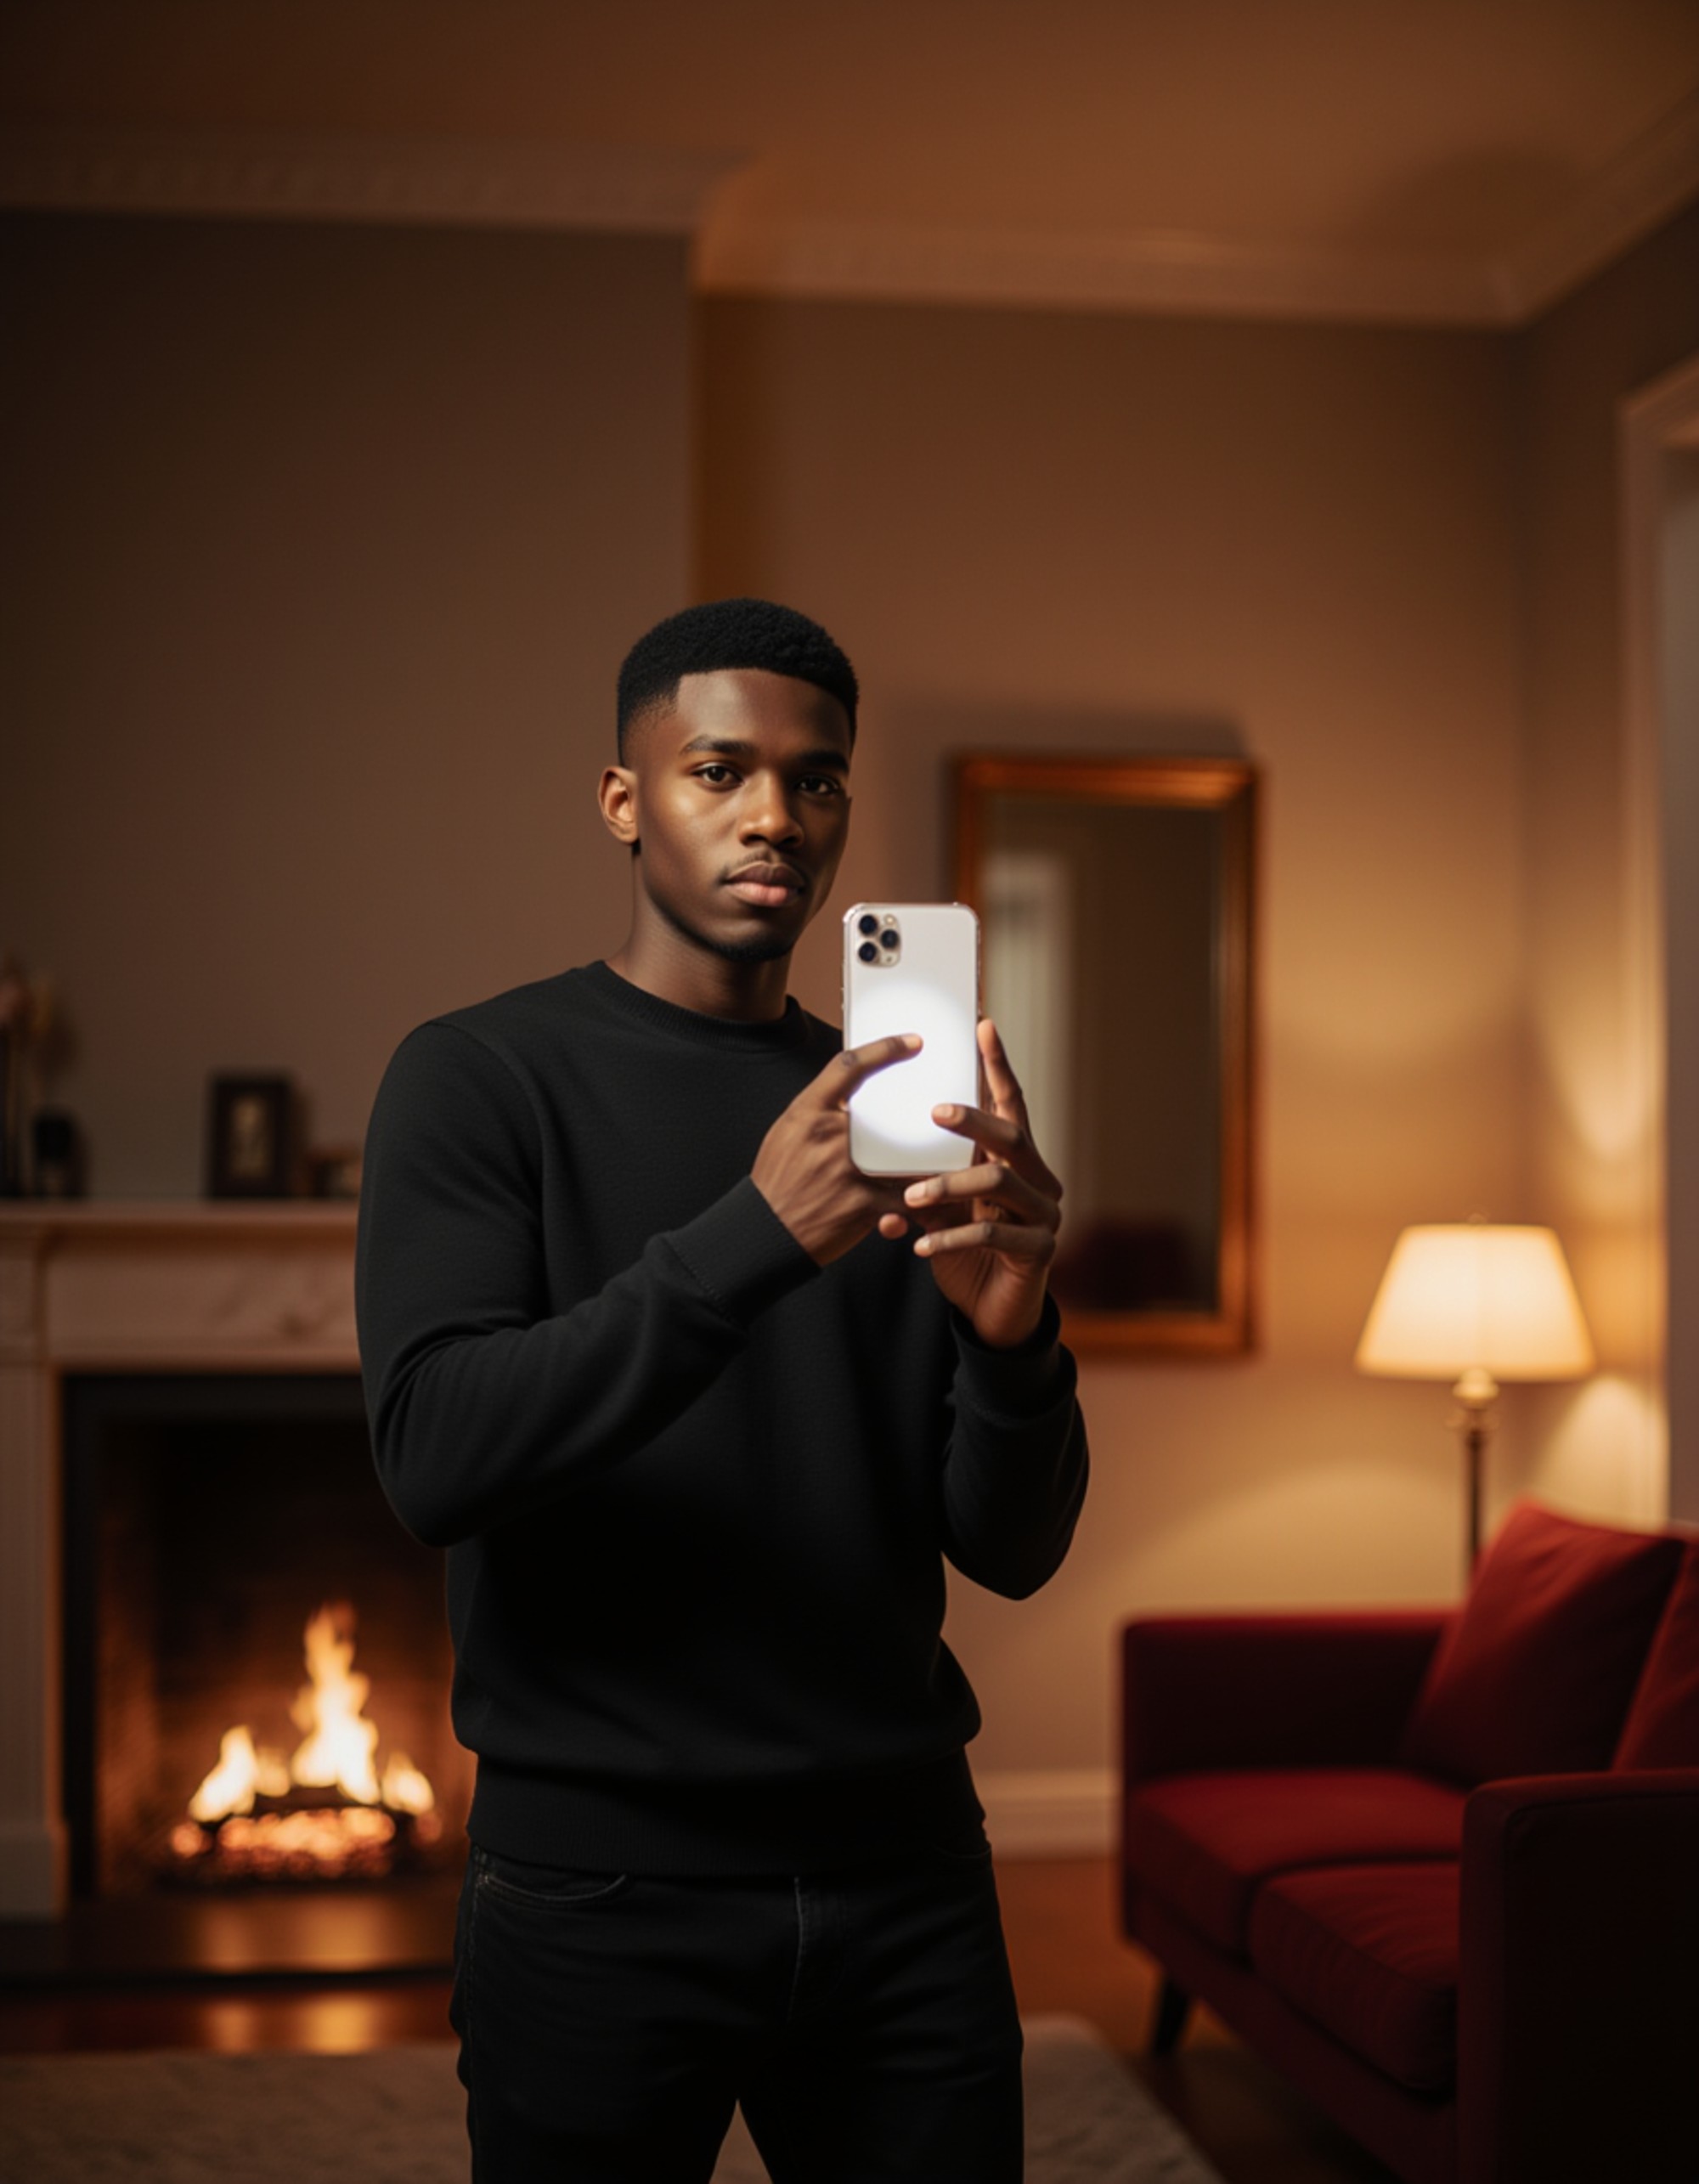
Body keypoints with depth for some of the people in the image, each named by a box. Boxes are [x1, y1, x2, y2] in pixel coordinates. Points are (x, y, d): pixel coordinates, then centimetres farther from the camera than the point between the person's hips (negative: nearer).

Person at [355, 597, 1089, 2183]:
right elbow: (433, 1455, -19)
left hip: (903, 1875, 4)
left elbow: (1011, 1552, 3)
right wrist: (753, 1238, -28)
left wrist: (1008, 1332, -17)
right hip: (604, 1888, -3)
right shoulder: (482, 1076, -3)